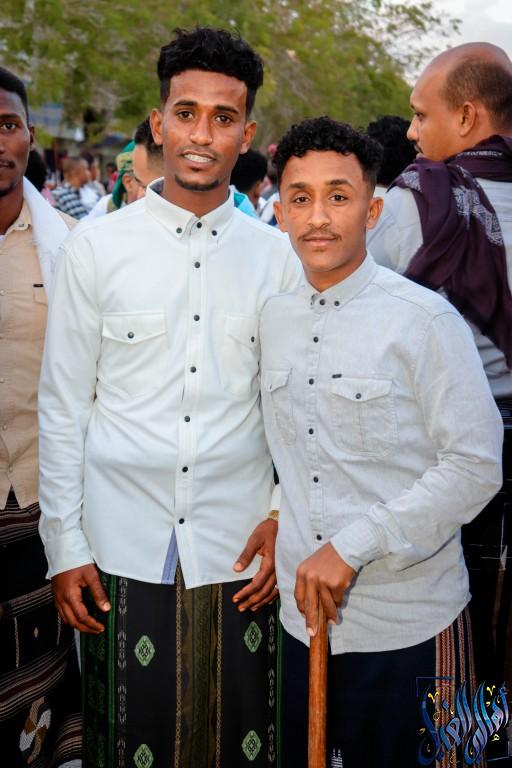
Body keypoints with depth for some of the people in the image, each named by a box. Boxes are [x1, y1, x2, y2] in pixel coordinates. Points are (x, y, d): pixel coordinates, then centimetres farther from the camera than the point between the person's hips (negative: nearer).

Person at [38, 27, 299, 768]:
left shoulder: (277, 255, 2)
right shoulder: (96, 246, -1)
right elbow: (63, 405, 1)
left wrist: (285, 518, -2)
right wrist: (64, 546, -1)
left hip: (240, 549, 1)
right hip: (123, 546, -1)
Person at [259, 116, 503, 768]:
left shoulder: (424, 319, -11)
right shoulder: (274, 319, 6)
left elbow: (476, 467, -14)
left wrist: (352, 547, -17)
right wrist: (280, 530, 8)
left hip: (409, 626, -5)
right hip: (304, 616, 5)